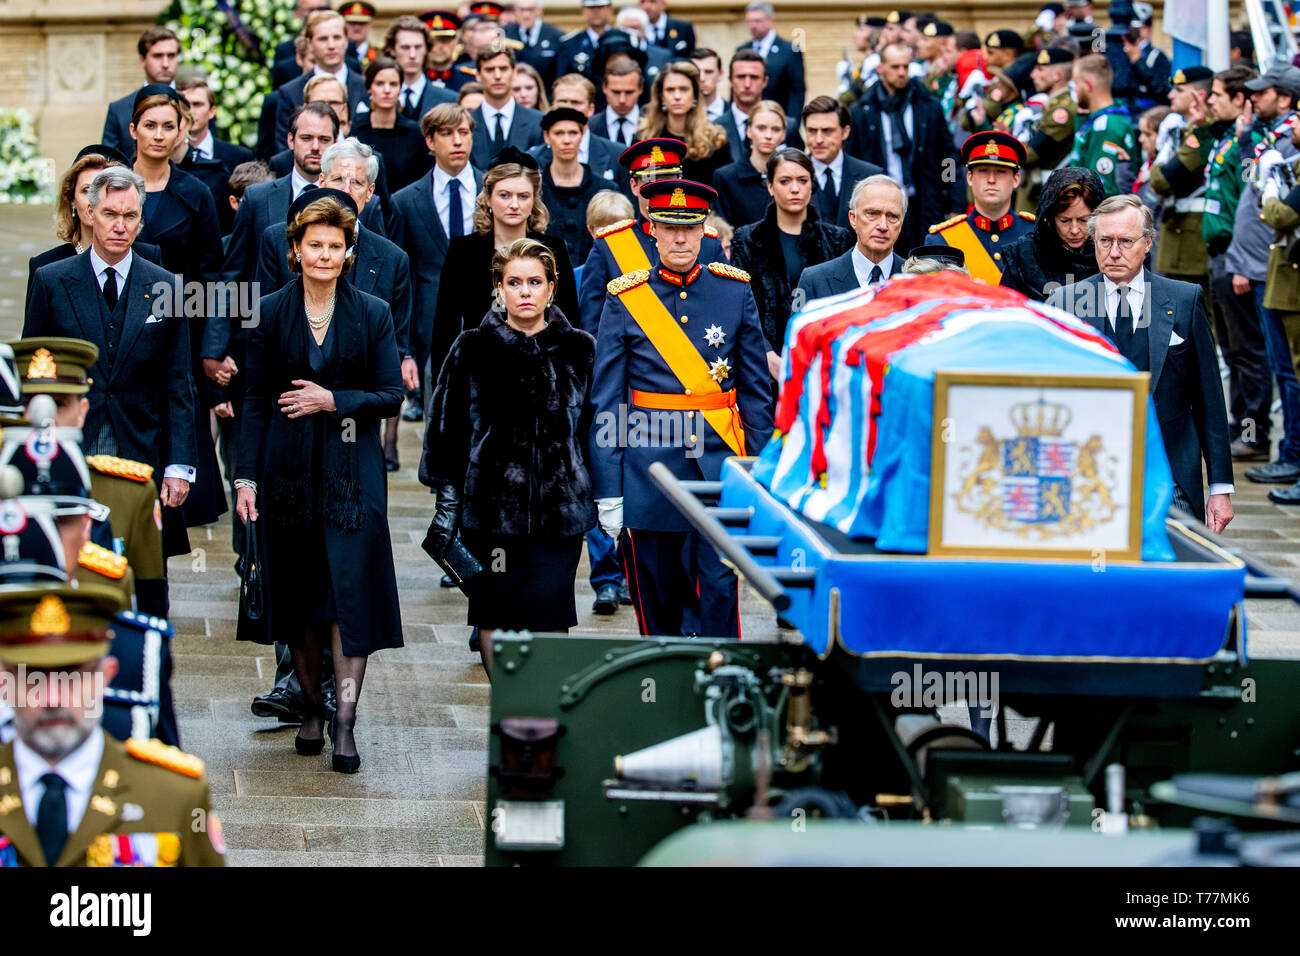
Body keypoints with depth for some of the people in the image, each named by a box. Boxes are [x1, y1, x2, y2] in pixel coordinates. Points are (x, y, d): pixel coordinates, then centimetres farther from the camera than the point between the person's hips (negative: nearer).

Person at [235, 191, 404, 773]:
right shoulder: (271, 313, 5)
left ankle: (345, 720, -10)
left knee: (350, 588, -10)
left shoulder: (372, 314, 4)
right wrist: (246, 476, -1)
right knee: (296, 593, 6)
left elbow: (391, 396, 3)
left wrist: (333, 401, -11)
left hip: (351, 469, -1)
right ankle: (312, 708, 19)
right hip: (288, 468, 1)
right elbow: (255, 400, 5)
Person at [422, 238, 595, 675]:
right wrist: (446, 499, 1)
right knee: (494, 613, 4)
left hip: (559, 508, 0)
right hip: (491, 504, 0)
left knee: (551, 615, -6)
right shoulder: (473, 349, 3)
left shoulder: (578, 350, 6)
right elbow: (447, 426, 6)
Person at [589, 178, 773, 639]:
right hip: (649, 466, 0)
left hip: (718, 462, 0)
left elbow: (757, 388, 9)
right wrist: (607, 490, -3)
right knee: (656, 599, 7)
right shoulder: (626, 299, 1)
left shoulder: (735, 291, 5)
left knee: (719, 586, -7)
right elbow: (605, 401, 1)